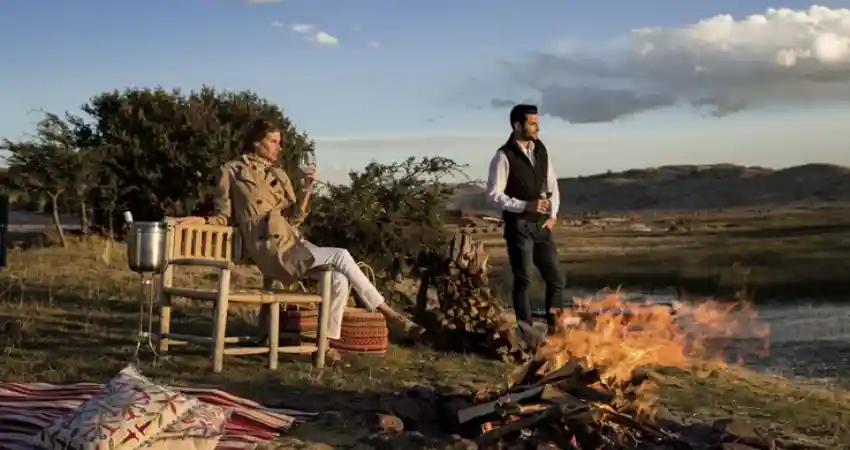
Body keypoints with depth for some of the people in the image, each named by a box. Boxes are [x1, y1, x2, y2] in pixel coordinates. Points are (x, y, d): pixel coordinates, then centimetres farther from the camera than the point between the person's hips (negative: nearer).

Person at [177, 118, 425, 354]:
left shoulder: (279, 174, 19)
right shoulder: (231, 171, 6)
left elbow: (293, 219, 11)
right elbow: (224, 216, 6)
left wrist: (307, 191, -4)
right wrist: (202, 220, -13)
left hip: (294, 242, 6)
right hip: (272, 249, -6)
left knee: (340, 279, -19)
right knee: (341, 256, -21)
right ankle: (388, 314, -11)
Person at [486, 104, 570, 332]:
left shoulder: (541, 150, 8)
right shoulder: (504, 156, -11)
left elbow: (552, 185, 15)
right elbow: (494, 194, -13)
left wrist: (552, 215, 3)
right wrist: (526, 206, -21)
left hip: (542, 225, 6)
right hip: (518, 226, -6)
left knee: (556, 278, 7)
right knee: (523, 280, -1)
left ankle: (555, 329, 20)